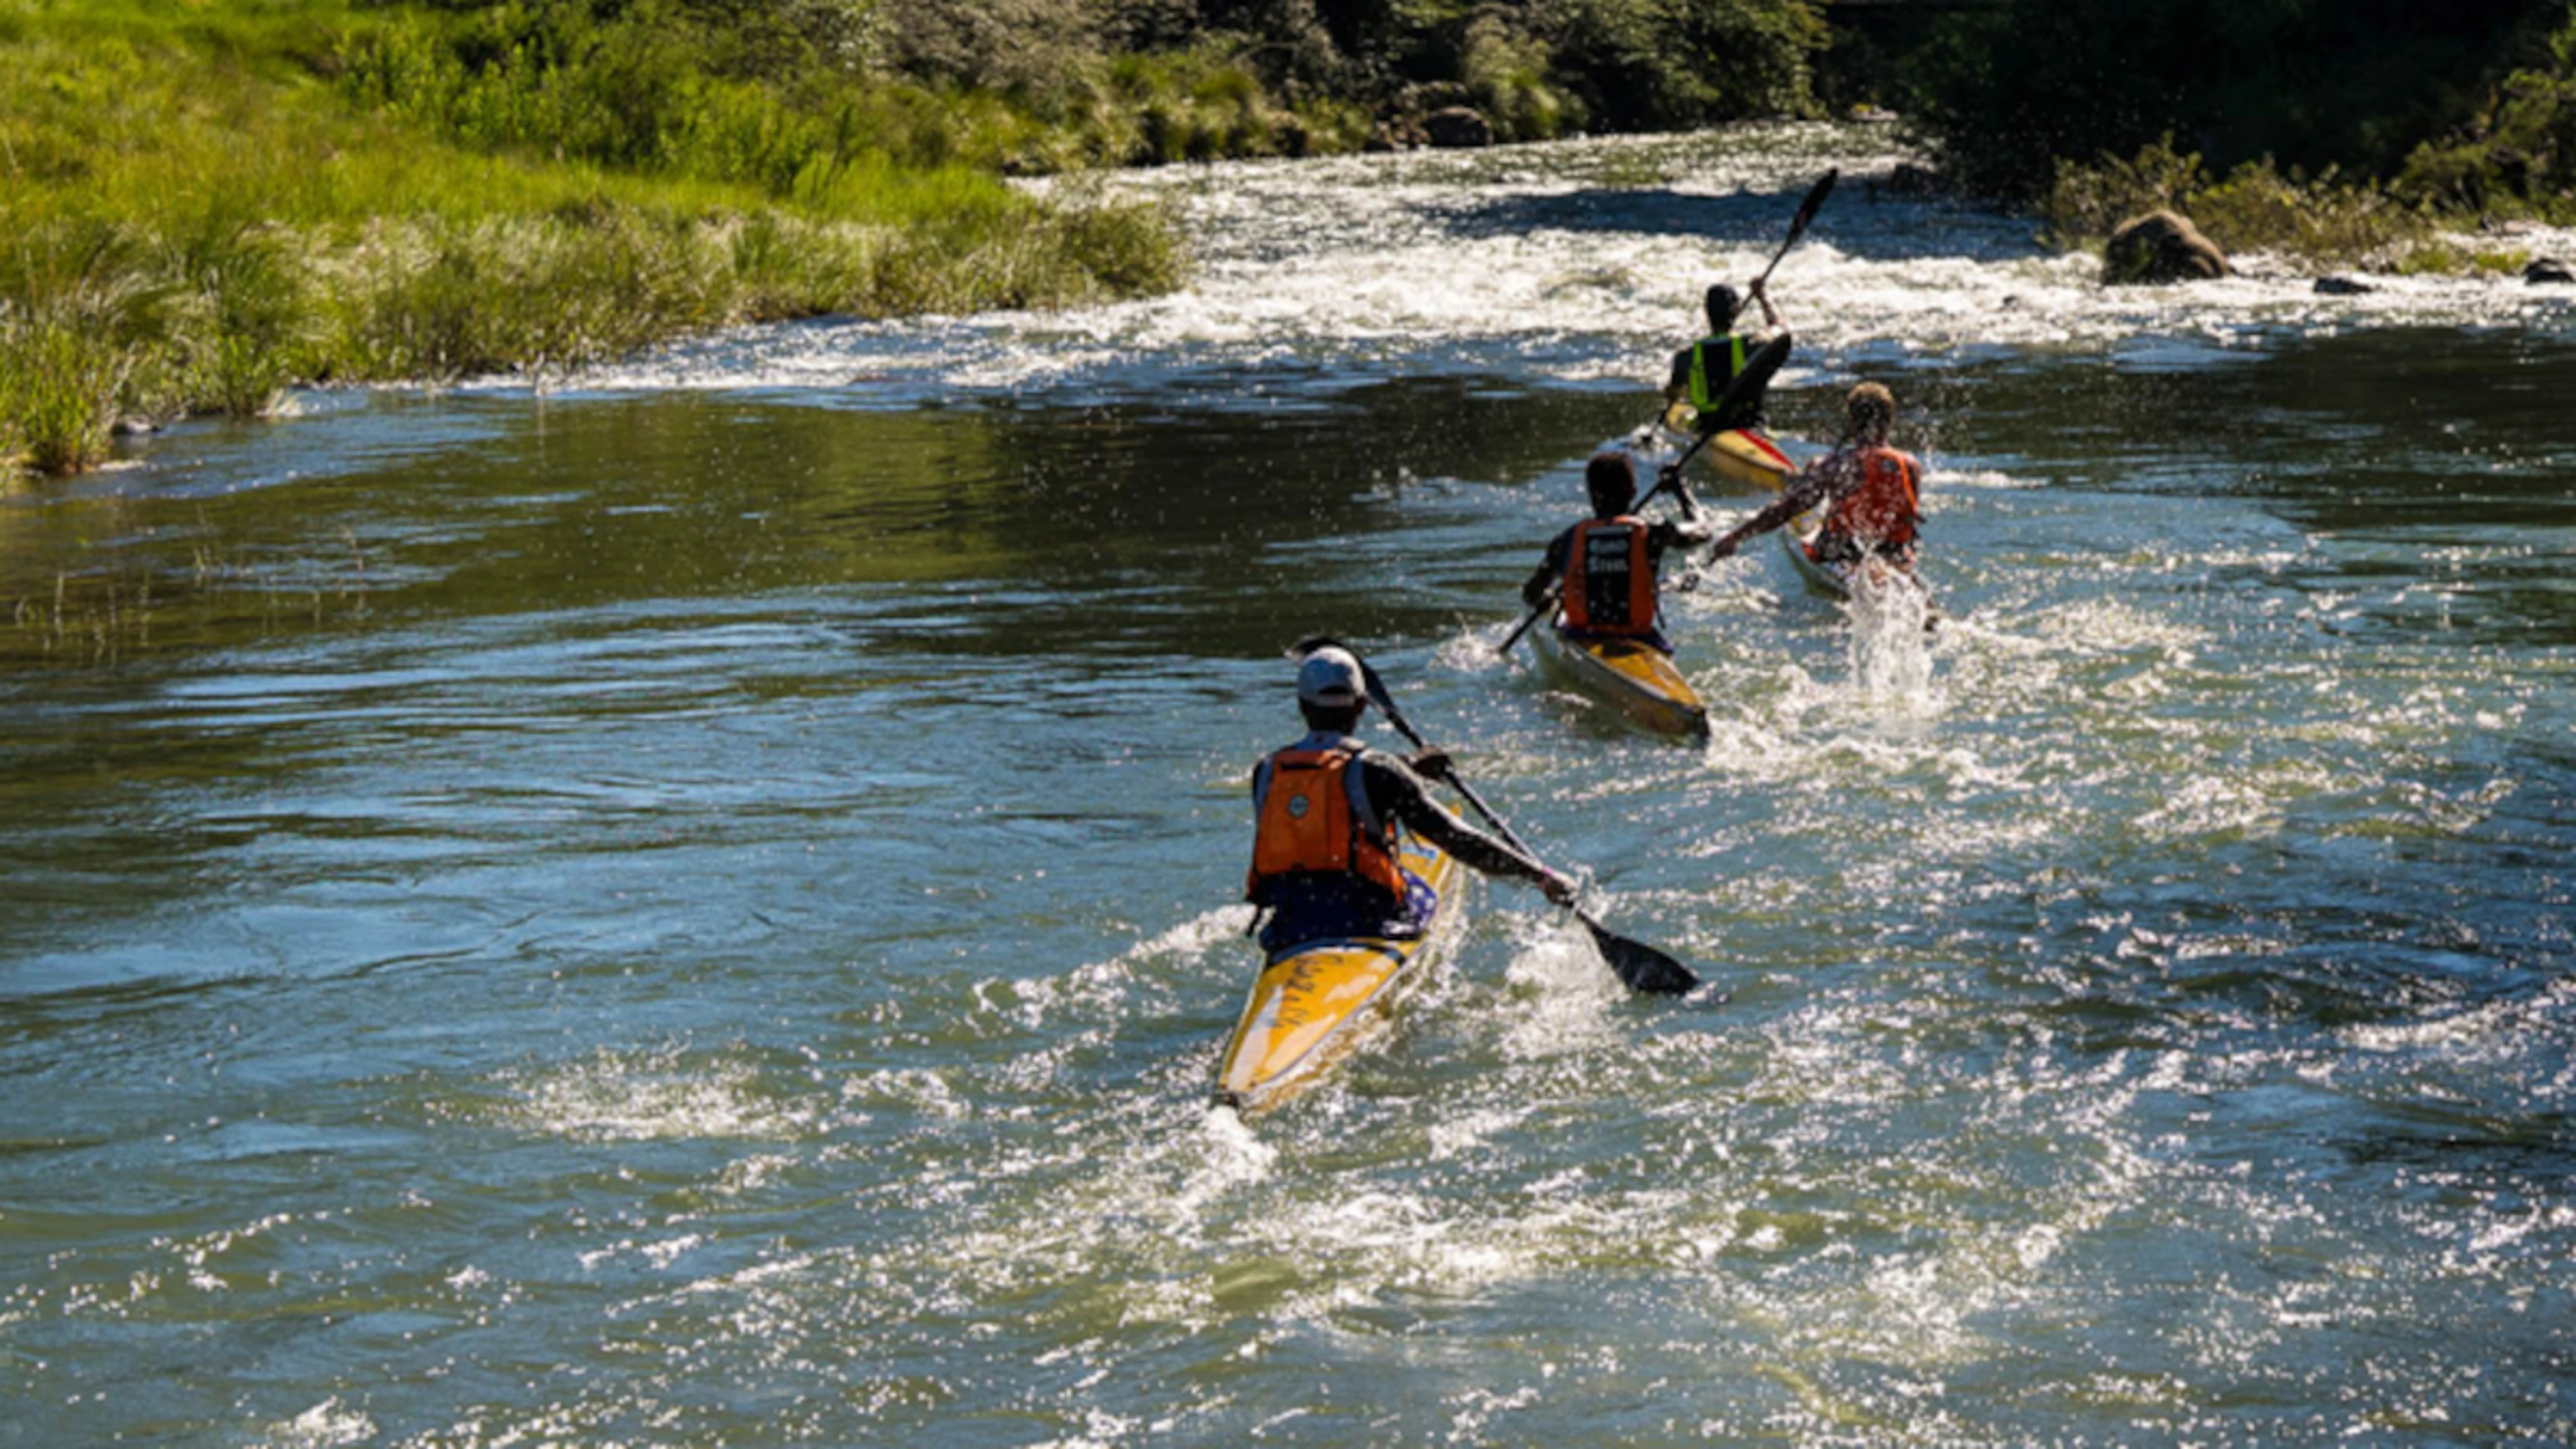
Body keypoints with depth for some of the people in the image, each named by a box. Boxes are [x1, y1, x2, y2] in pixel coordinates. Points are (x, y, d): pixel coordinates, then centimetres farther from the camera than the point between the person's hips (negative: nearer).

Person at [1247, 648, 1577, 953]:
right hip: (1363, 927, -3)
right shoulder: (1375, 770, -10)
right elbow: (1457, 839, -11)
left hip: (1286, 936, 3)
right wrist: (1541, 877, -5)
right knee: (1421, 897, 29)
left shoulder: (1265, 774, 3)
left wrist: (1408, 767, 34)